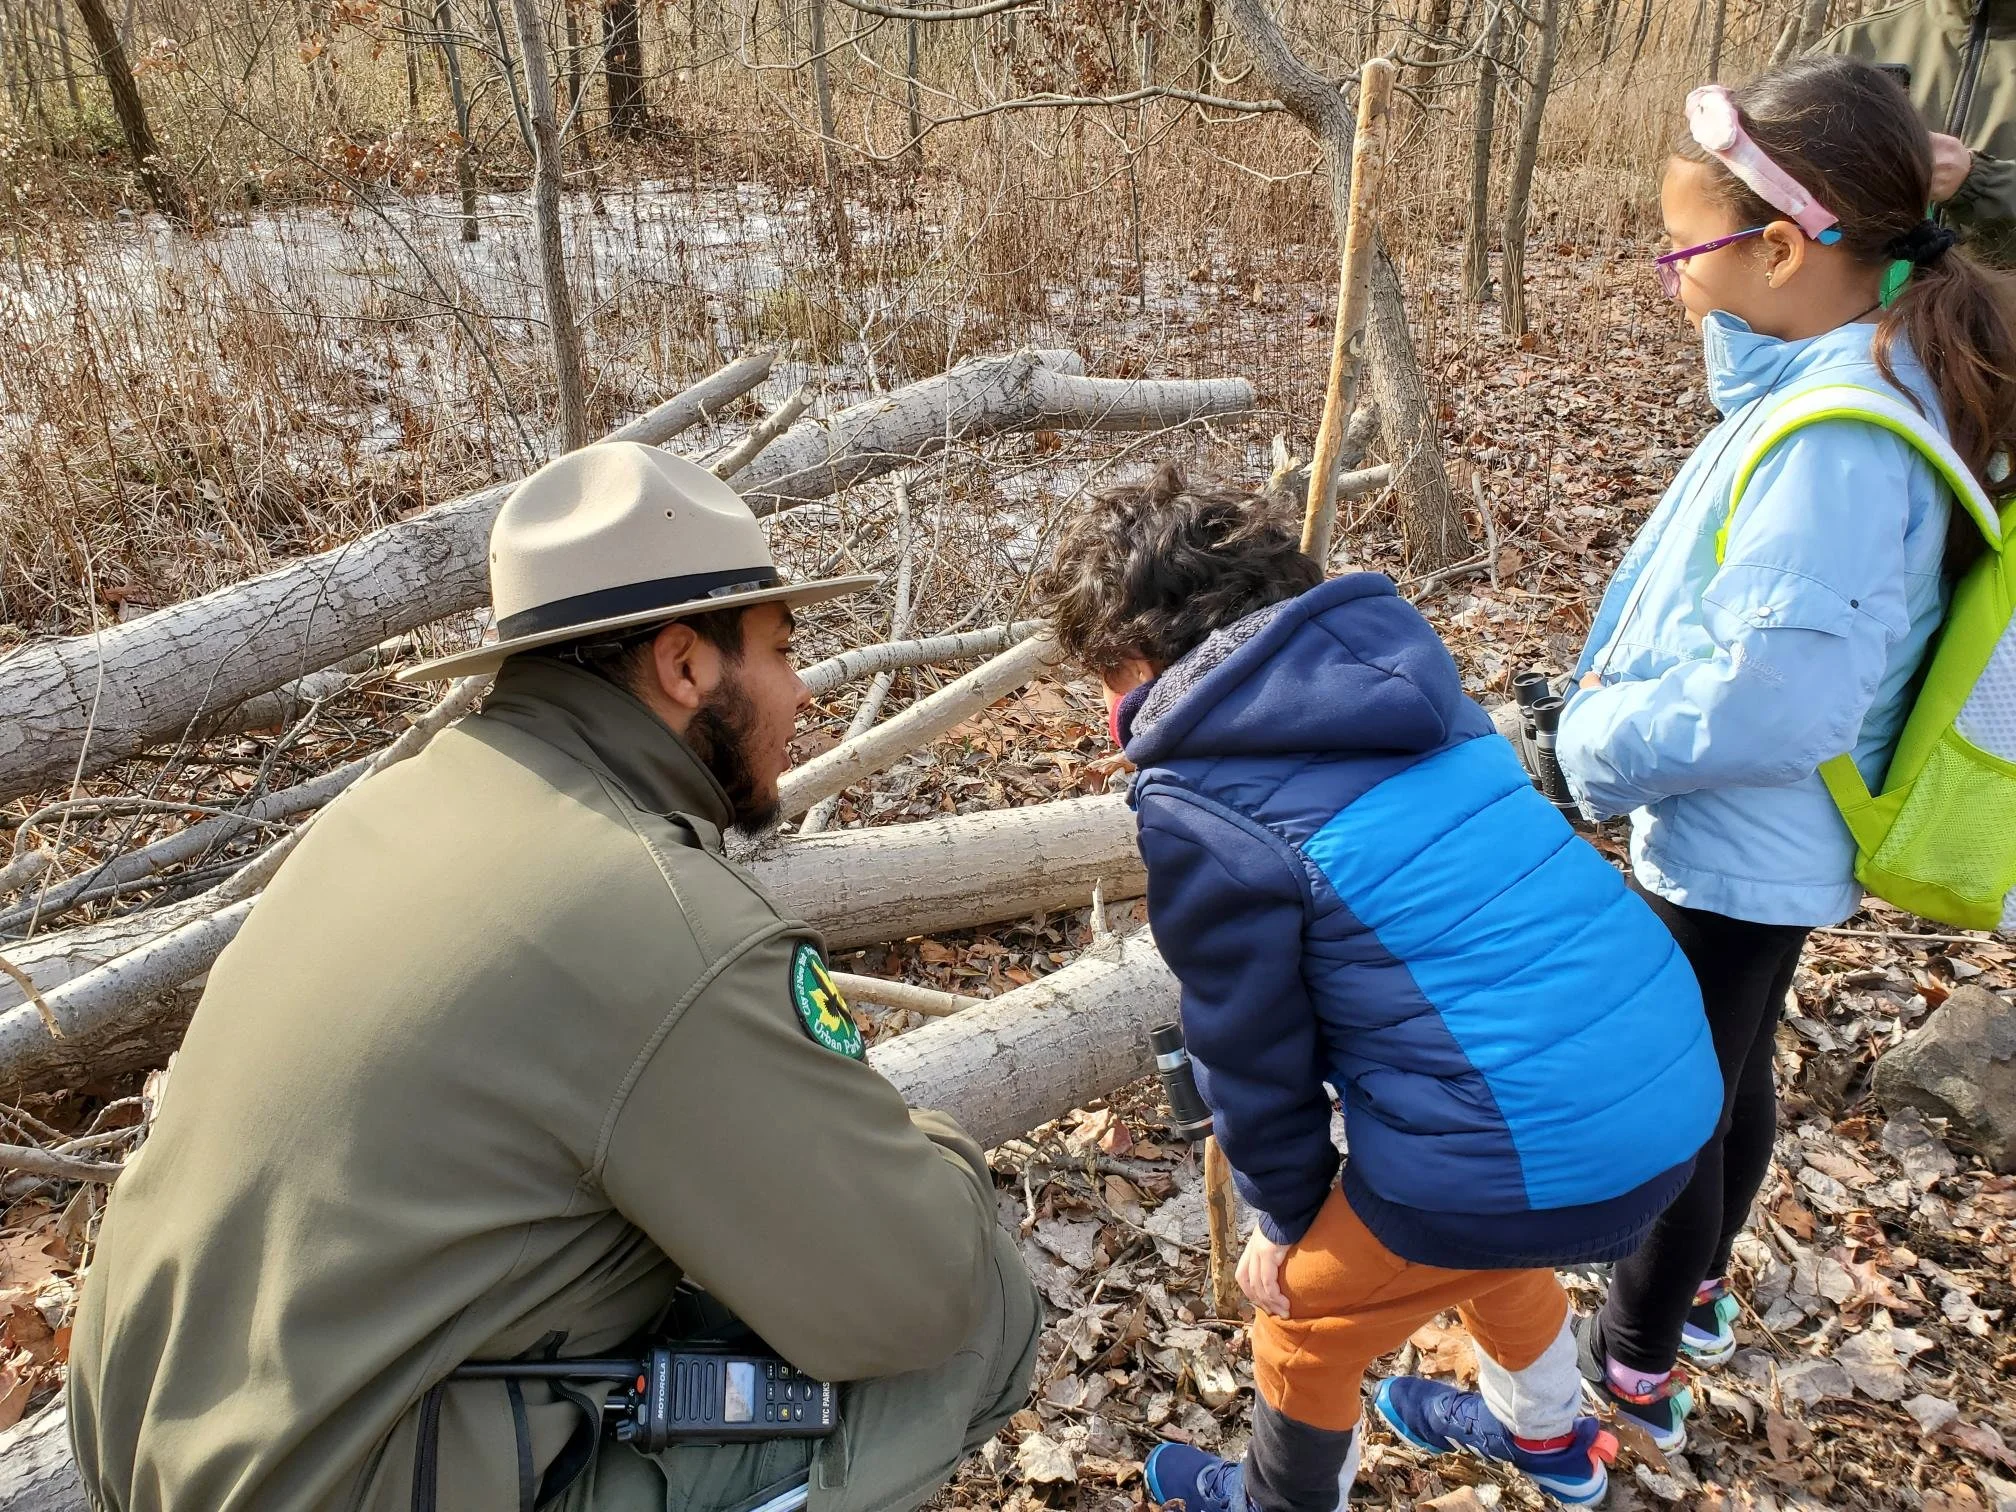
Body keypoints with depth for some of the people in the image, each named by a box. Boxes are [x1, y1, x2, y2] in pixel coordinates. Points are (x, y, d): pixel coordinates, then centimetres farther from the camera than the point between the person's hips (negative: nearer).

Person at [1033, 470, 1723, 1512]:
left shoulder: (1200, 808, -14)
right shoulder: (1396, 673, 7)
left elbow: (1253, 1054, -4)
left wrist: (1285, 1218, 15)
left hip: (1529, 1149, -7)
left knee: (1304, 1326, 21)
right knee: (1489, 1246, 37)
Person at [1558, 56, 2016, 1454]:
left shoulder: (1835, 444, -31)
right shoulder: (1862, 385, -1)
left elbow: (1770, 704, -33)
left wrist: (1601, 744, -19)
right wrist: (1624, 681, -6)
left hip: (1731, 861, -9)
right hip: (1767, 852, 9)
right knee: (1734, 1074, 27)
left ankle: (1634, 1370, 33)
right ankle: (1700, 1291, 51)